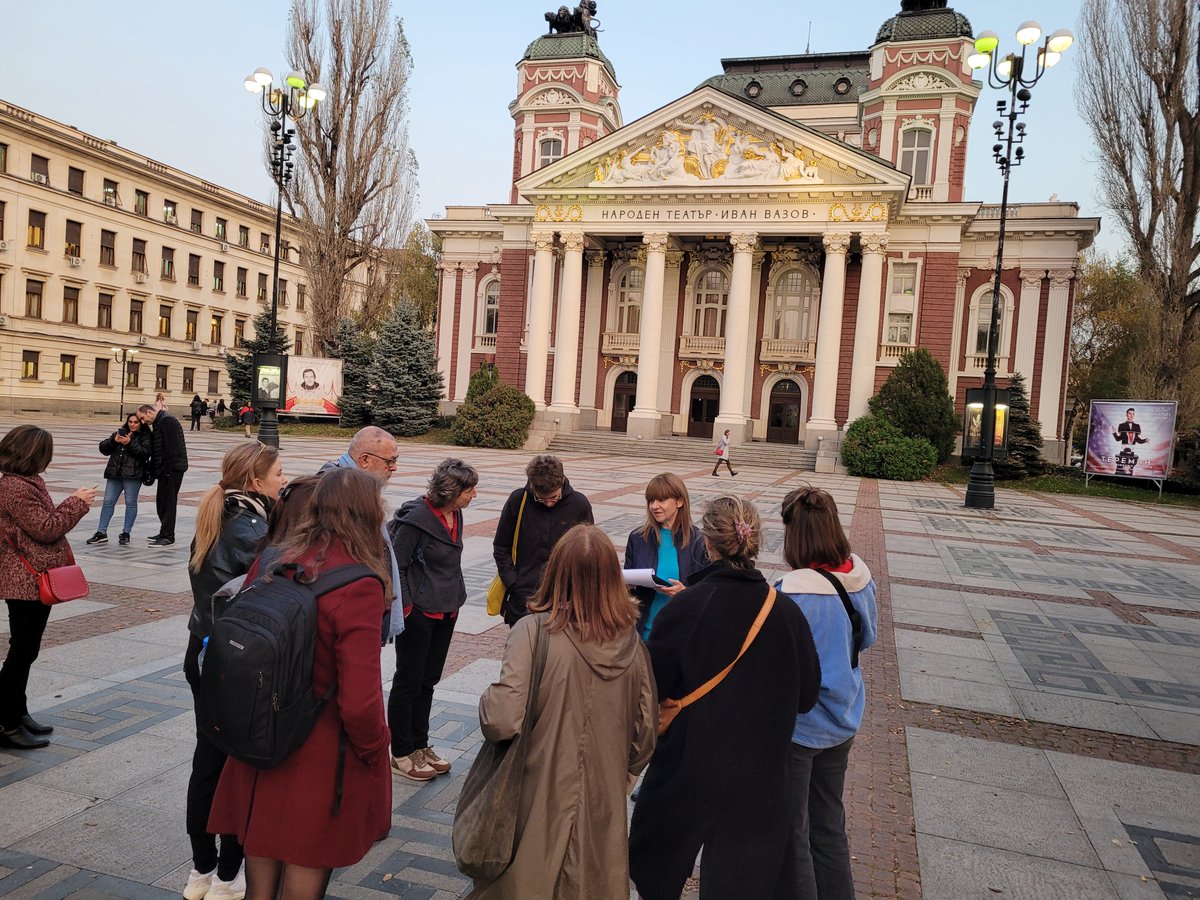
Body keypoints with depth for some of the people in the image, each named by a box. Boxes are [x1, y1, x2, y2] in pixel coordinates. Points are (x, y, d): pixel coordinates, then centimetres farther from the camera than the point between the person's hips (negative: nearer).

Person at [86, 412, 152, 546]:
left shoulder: (145, 436, 2)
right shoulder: (119, 432, 17)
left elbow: (145, 453, -14)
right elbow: (103, 448, 12)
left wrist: (130, 443, -21)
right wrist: (113, 441, -6)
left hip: (133, 475, -5)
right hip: (115, 473, 5)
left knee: (130, 503, 0)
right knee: (108, 502, 5)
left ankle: (126, 533, 9)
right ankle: (101, 532, 9)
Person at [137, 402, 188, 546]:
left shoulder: (167, 421, -14)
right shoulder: (159, 422, 19)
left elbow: (172, 447, -21)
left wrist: (167, 469, -21)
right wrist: (153, 470, 17)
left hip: (172, 469, -10)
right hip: (166, 470, 10)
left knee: (168, 501, -7)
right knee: (161, 501, 15)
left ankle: (168, 537, -2)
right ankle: (165, 533, 24)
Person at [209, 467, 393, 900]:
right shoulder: (359, 587, -27)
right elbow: (359, 700, -27)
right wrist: (374, 749, -7)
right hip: (322, 751, -5)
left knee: (262, 840, 25)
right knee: (309, 862, 16)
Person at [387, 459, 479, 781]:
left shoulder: (455, 514, 5)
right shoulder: (416, 518, -21)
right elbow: (395, 565, -17)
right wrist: (405, 607, -16)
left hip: (446, 612, 8)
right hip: (419, 613, -8)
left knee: (428, 681, 18)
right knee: (408, 682, 6)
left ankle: (420, 746, 31)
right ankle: (401, 754, 20)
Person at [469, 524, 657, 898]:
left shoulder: (533, 632, -20)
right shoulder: (632, 643, -7)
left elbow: (501, 721, -26)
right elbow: (646, 733, 1)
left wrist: (487, 701, -4)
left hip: (540, 804, -3)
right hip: (604, 806, 3)